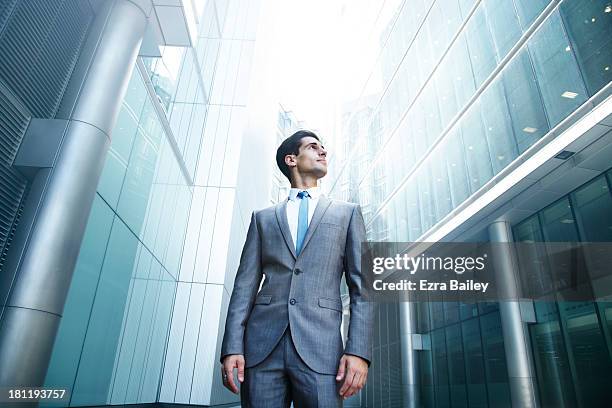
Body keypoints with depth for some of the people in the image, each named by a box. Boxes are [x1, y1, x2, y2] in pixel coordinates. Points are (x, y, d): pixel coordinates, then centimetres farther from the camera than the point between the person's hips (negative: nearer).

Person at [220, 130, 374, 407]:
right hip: (262, 346, 1)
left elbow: (361, 286, 4)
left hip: (320, 347, -1)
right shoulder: (263, 218, 15)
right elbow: (245, 284, 8)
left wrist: (358, 351, -7)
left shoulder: (347, 213, 12)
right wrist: (232, 347, -2)